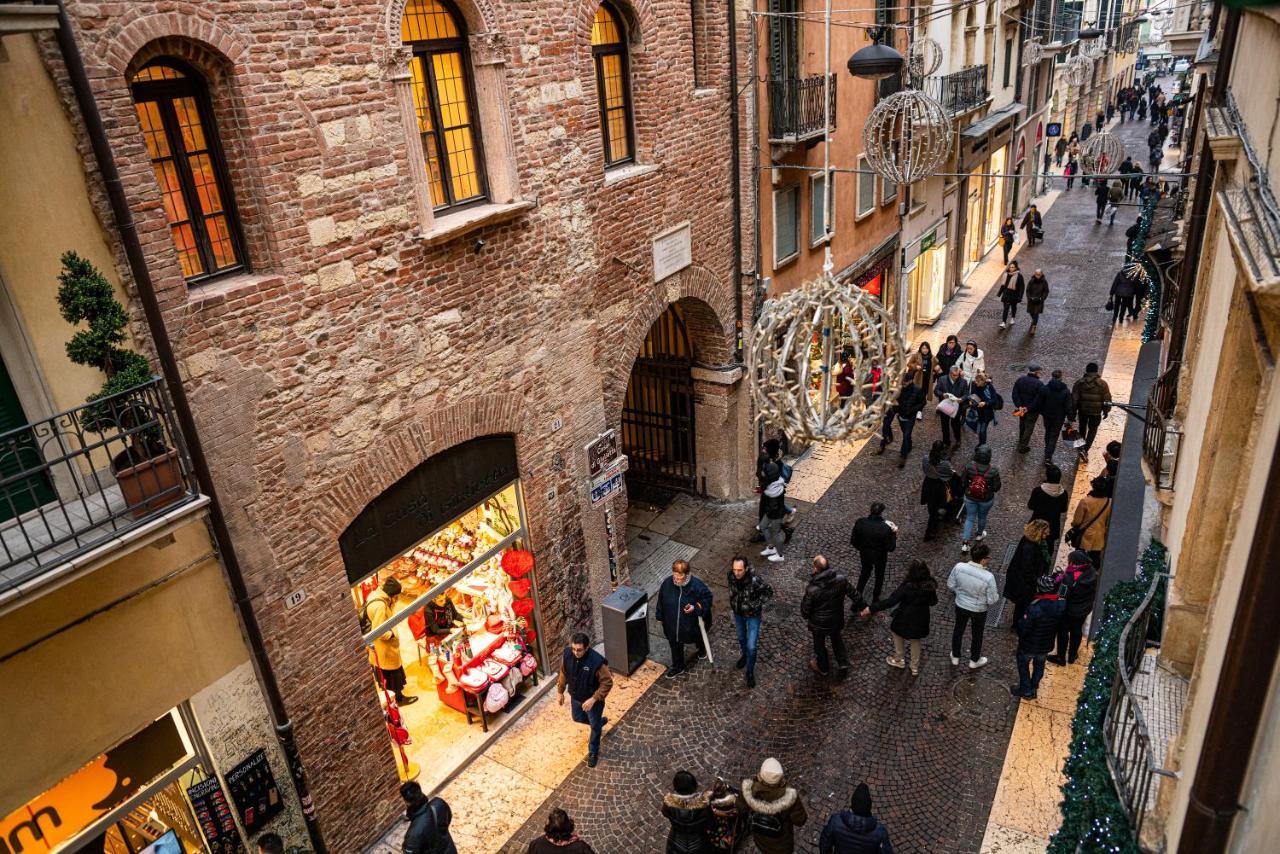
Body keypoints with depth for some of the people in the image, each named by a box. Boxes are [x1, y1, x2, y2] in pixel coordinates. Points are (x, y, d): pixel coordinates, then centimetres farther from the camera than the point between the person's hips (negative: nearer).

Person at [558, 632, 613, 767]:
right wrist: (560, 691, 7)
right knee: (577, 718, 28)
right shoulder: (567, 654, -22)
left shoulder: (597, 661, -36)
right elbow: (563, 673, -1)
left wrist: (593, 699, -28)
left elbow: (607, 683, -24)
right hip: (575, 697, 5)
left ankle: (593, 753, 43)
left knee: (595, 726, 17)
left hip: (593, 700, -5)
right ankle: (601, 721, 56)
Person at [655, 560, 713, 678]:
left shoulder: (696, 585, -29)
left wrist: (695, 607, -30)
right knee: (675, 644, 20)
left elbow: (707, 598, -15)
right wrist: (660, 617, 5)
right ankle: (678, 667, 45)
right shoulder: (667, 582, -20)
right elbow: (661, 600, -4)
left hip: (691, 623, -2)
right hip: (672, 623, 2)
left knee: (697, 638, 28)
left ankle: (702, 650, 62)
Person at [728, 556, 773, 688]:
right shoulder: (731, 575, -23)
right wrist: (733, 602, 0)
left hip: (753, 615, -4)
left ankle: (750, 672, 25)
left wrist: (756, 604, -20)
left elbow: (769, 591, -17)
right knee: (741, 638, 27)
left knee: (751, 646, 1)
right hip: (738, 613, 4)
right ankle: (745, 655, 58)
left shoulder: (755, 580, -35)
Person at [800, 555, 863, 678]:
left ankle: (823, 668, 46)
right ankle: (843, 664, 35)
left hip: (819, 623, -3)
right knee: (836, 639, 33)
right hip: (837, 620, 3)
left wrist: (806, 616, 3)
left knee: (819, 644, 25)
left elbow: (805, 609, -20)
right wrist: (862, 606, 10)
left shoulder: (812, 589, -34)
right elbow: (853, 594, -7)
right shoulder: (841, 579, -24)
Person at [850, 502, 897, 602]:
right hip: (880, 557, -2)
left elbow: (853, 541, -10)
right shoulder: (886, 528, -31)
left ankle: (857, 596, 36)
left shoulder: (860, 522, -22)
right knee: (879, 577, 25)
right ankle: (875, 599, 43)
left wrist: (862, 548, 9)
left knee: (865, 572, 31)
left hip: (864, 554, 3)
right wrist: (894, 533, -12)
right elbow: (890, 548, -21)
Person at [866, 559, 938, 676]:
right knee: (916, 641, 28)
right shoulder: (930, 586, -18)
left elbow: (890, 601, -30)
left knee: (897, 633, 28)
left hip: (905, 621, -4)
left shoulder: (907, 587, -31)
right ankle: (915, 667, 43)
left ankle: (899, 660, 43)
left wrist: (871, 608, -25)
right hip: (921, 621, 4)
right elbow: (933, 602, 0)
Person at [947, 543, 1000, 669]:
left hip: (960, 605, 3)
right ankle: (974, 661, 48)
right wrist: (997, 595, 2)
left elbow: (950, 585, -8)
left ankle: (955, 657, 48)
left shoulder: (959, 567, -25)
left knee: (958, 630, 27)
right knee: (977, 635, 24)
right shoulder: (988, 577, -34)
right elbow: (992, 600, -20)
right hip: (978, 610, -2)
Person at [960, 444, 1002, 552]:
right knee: (982, 517, 26)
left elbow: (963, 481, -11)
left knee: (970, 518, 19)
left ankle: (965, 543, 18)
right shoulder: (993, 470, -27)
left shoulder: (969, 466, -23)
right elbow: (997, 487, -17)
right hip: (986, 500, -1)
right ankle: (979, 534, 53)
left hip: (970, 498, 1)